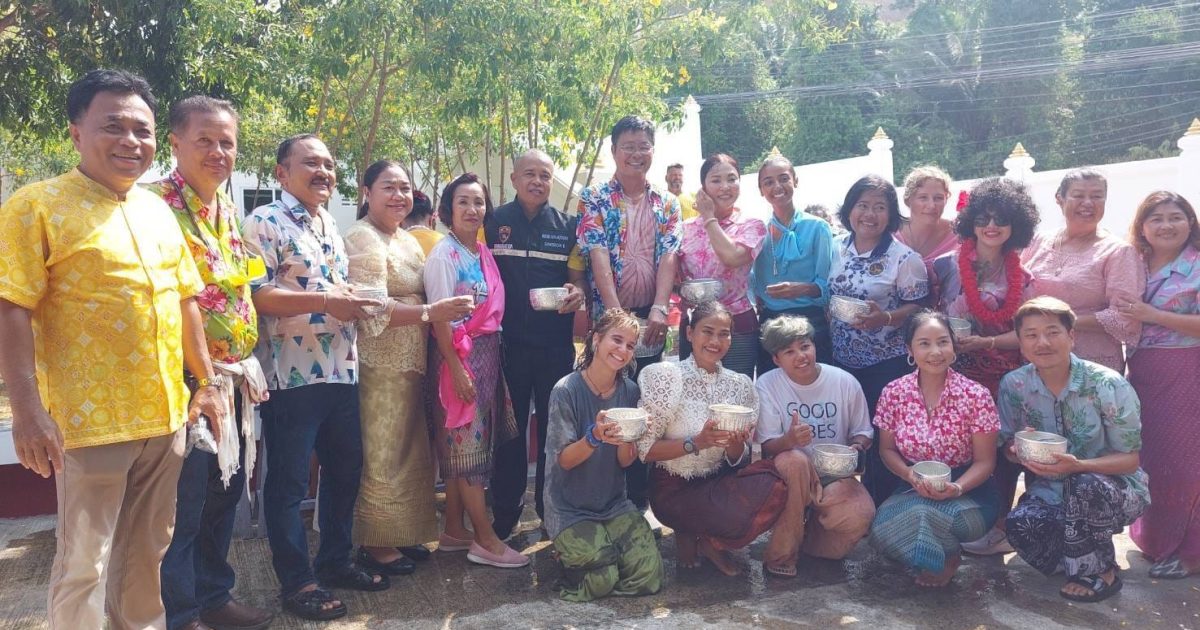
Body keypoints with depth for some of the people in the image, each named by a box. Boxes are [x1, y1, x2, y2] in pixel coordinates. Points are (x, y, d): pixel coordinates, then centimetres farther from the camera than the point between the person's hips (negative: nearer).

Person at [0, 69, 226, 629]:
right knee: (84, 563, 4)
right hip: (90, 420, -6)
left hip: (165, 415, 6)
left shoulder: (158, 212, 12)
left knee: (148, 550, 18)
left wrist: (207, 381, 13)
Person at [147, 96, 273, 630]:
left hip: (232, 378, 8)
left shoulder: (228, 209, 12)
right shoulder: (157, 205, -14)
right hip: (185, 382, -8)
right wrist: (200, 373, -20)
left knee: (225, 491, 17)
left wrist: (247, 359, 15)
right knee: (183, 502, 3)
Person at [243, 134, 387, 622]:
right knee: (288, 481, 3)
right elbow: (255, 293, -19)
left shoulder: (331, 227, 17)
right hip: (291, 376, -8)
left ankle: (335, 560, 31)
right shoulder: (264, 223, -8)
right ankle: (296, 581, 15)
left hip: (341, 372, 8)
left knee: (345, 470, 16)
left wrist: (354, 302, 8)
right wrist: (325, 301, -22)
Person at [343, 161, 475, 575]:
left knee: (409, 453, 15)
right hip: (380, 365, -9)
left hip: (408, 363, 9)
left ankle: (400, 535, 27)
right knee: (383, 455, -1)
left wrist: (449, 305, 6)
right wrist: (431, 313, -32)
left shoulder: (408, 240, 16)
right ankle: (375, 545, 12)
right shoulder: (363, 238, -12)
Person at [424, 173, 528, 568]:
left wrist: (490, 360, 7)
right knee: (467, 442, -3)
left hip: (488, 354, 8)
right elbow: (439, 317, -14)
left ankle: (454, 531, 21)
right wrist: (458, 369, -18)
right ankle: (486, 540, 4)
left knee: (463, 446, 12)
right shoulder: (444, 255, -9)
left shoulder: (484, 254, 12)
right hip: (458, 355, -7)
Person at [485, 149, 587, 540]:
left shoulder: (566, 226, 8)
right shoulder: (495, 222, 5)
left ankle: (553, 514, 21)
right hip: (509, 342, -1)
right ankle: (503, 518, 19)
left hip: (555, 343, 1)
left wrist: (577, 293, -14)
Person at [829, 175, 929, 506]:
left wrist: (884, 317, -24)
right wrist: (829, 315, 2)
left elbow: (919, 307, -9)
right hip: (842, 360, 5)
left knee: (881, 439, -1)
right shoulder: (836, 250, 6)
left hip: (886, 363, -5)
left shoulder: (904, 258, -9)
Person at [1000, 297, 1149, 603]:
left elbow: (1129, 459, -13)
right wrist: (1019, 450, -24)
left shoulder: (1109, 385, -19)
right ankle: (1081, 559, 7)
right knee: (1020, 524, -29)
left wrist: (1078, 465, -32)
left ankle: (1099, 570, -7)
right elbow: (1008, 447, 3)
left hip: (1115, 488, -3)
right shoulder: (1014, 385, -8)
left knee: (1084, 486, -37)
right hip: (1051, 489, 3)